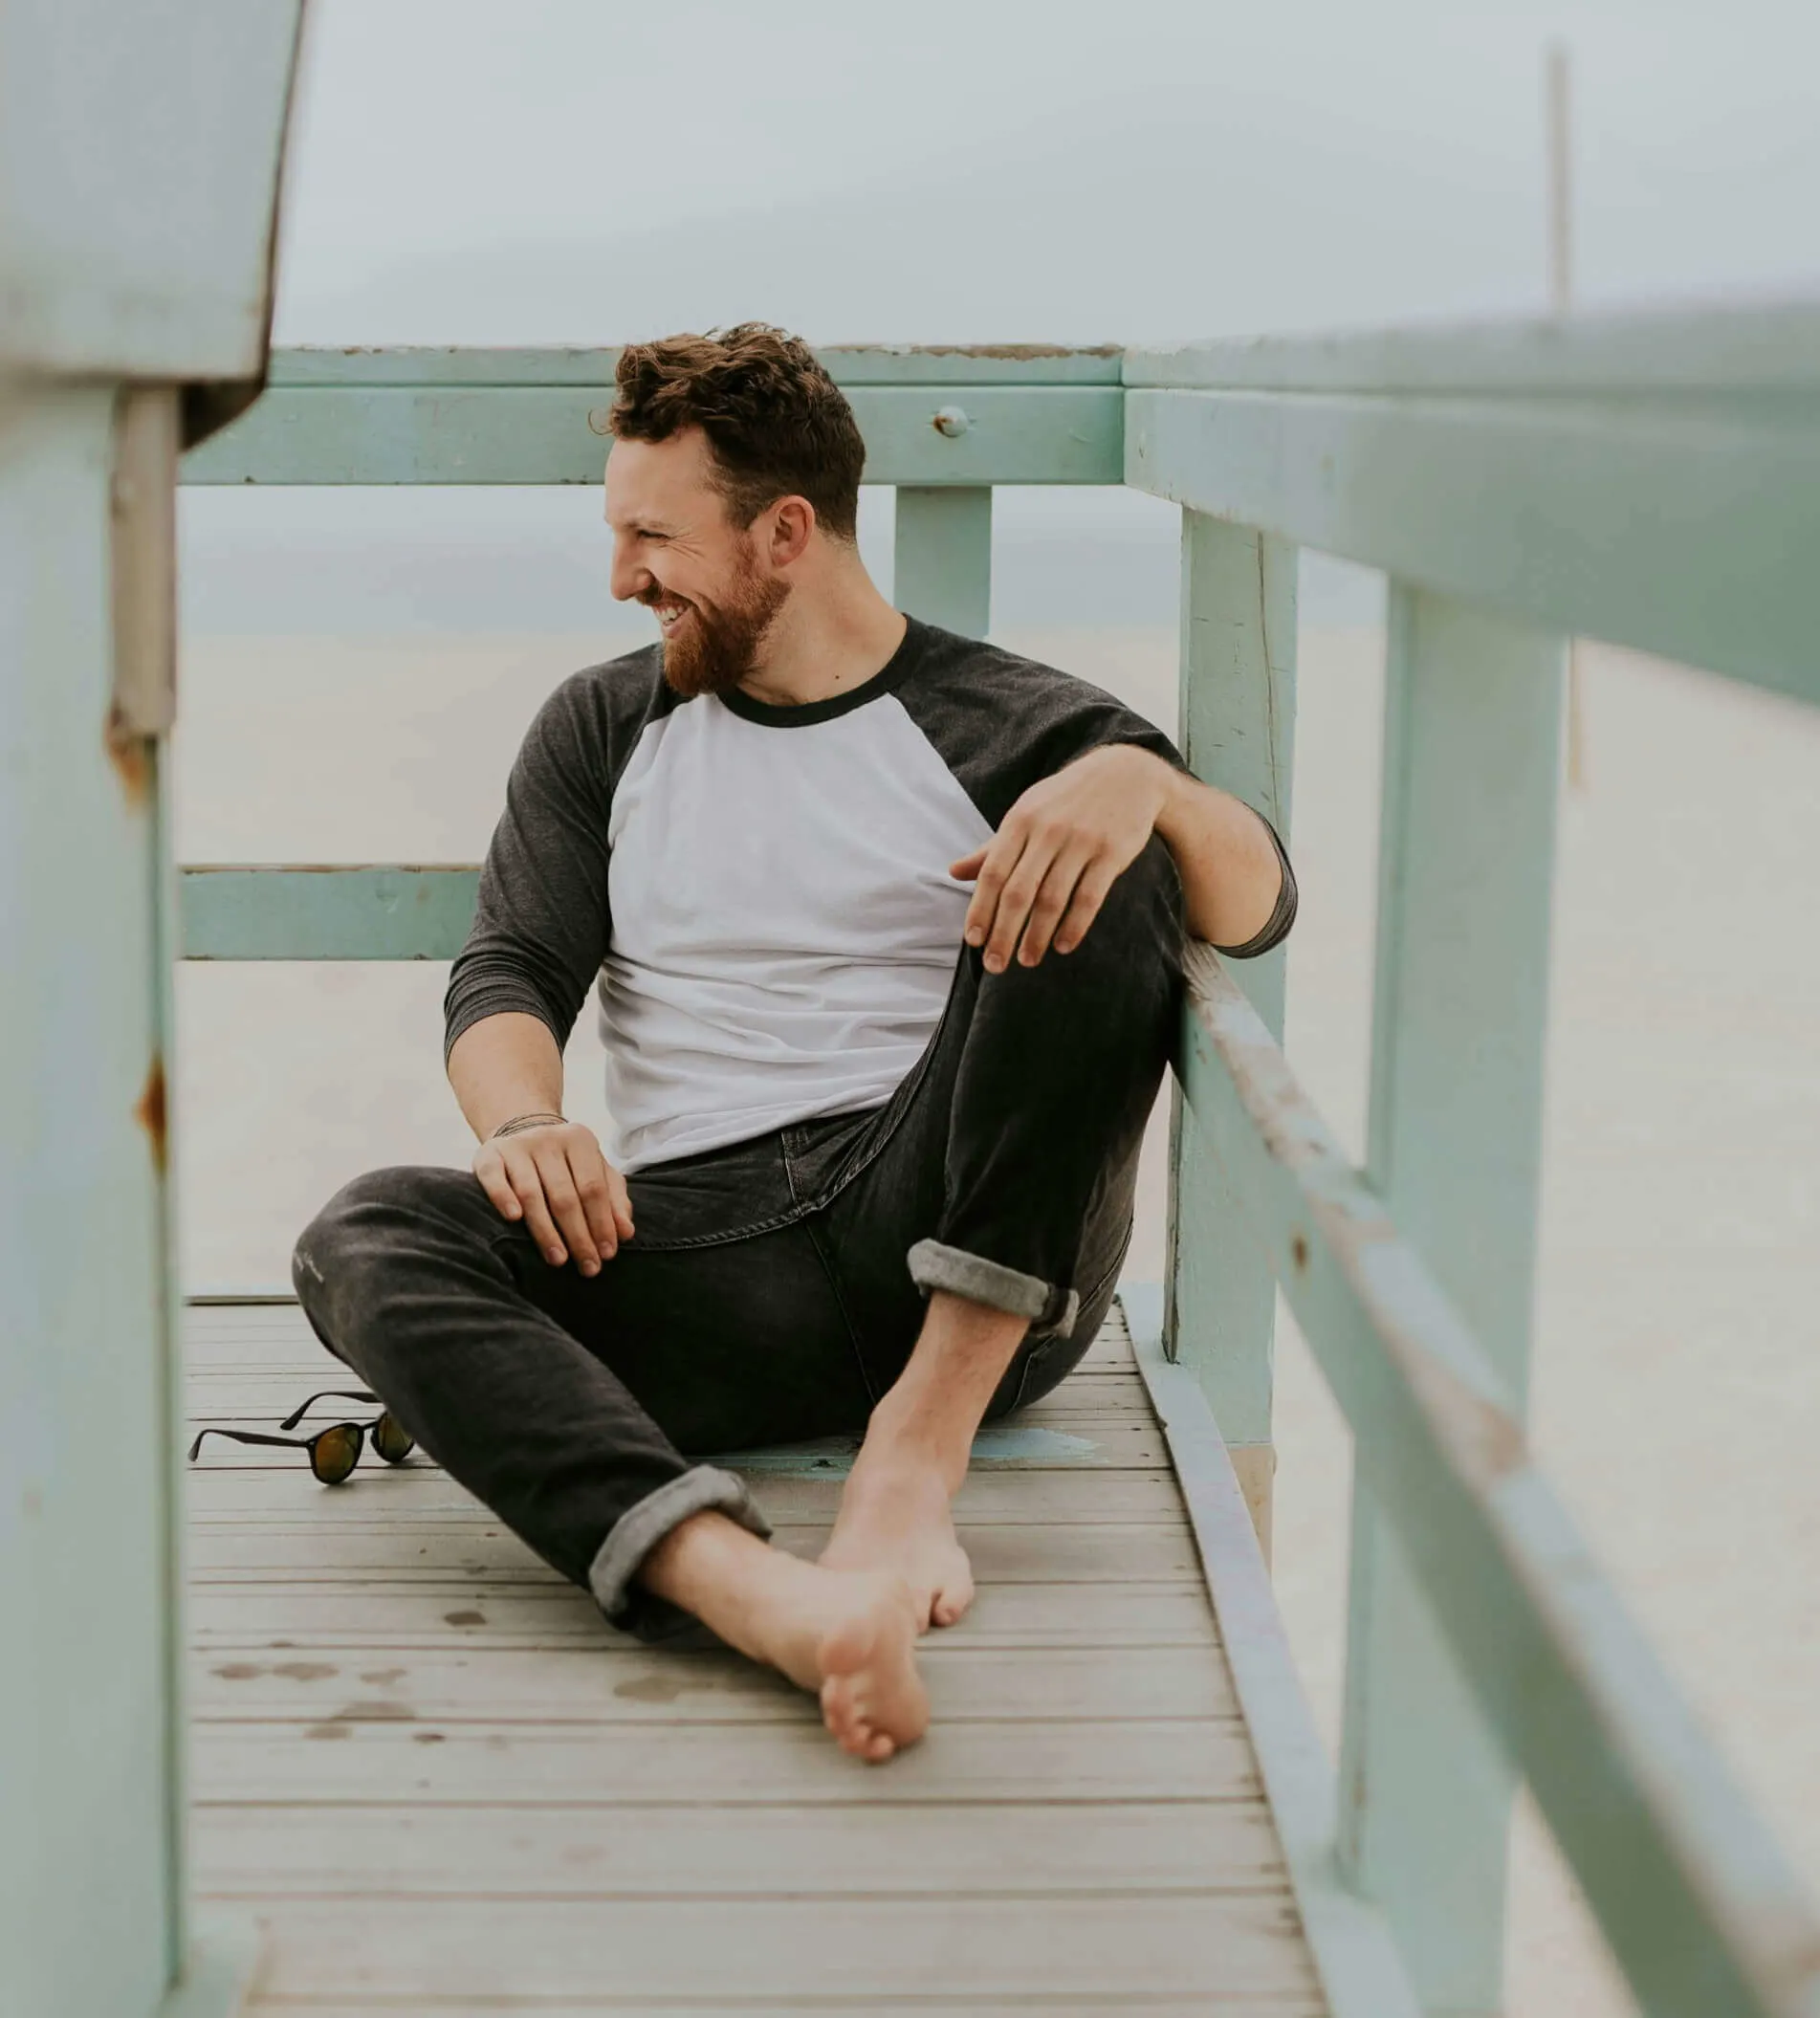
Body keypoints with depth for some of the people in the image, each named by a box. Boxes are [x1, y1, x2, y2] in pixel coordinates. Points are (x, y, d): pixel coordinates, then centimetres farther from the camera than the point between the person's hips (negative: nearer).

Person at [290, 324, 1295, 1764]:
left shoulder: (1009, 727, 9)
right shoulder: (603, 729, 20)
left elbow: (1258, 911, -3)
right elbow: (511, 972, 8)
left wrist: (1148, 783, -26)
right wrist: (524, 1121, -15)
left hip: (974, 1265, -2)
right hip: (697, 1248, 2)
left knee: (1102, 872, -22)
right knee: (367, 1238, -24)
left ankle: (921, 1440, -29)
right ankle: (750, 1590, -50)